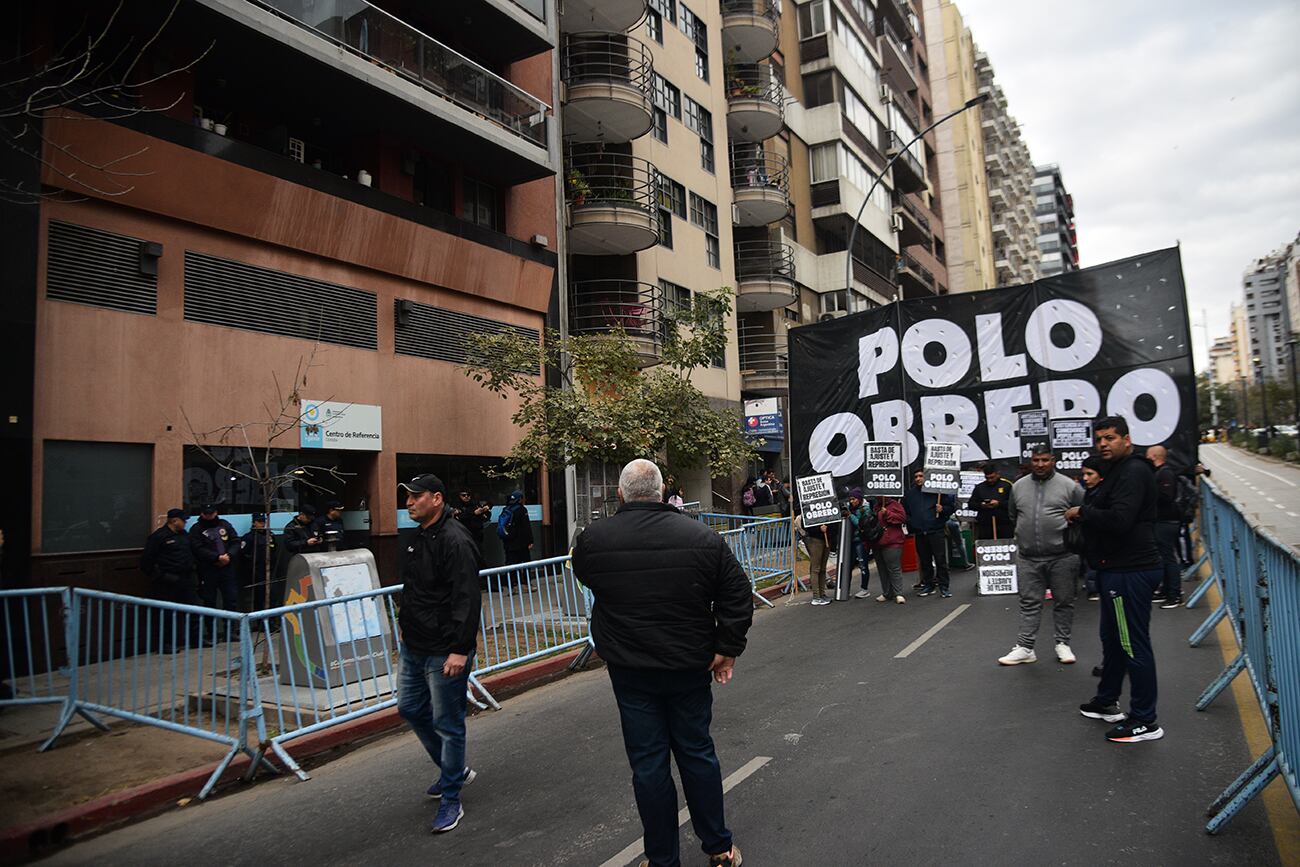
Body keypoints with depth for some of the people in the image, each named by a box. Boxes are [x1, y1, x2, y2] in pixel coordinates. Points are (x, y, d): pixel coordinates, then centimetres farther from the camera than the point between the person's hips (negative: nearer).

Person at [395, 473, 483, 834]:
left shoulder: (454, 541, -21)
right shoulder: (419, 538, 10)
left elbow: (466, 599, -25)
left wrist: (460, 649, -28)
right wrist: (406, 626, 23)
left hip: (444, 652, -10)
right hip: (414, 646, 10)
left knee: (447, 723, 2)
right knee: (411, 709, 20)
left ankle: (451, 800, 18)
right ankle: (455, 770, 38)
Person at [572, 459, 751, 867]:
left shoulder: (592, 539, -9)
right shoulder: (702, 536, -9)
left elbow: (582, 574, 13)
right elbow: (737, 597, -6)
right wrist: (727, 649, 1)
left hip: (630, 670, -1)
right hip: (690, 666, 1)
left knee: (648, 762, 10)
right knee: (697, 752, 17)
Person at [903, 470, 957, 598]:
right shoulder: (910, 493, 10)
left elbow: (952, 505, 3)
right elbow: (904, 510, 21)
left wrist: (943, 509, -15)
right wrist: (910, 525, 10)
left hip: (936, 531, -4)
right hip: (919, 533, 4)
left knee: (941, 559, -4)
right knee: (925, 561, 10)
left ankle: (943, 587, 1)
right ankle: (928, 585, 19)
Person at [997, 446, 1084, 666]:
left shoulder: (1070, 486, -3)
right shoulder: (1018, 486, 7)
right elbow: (1012, 515, 20)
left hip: (1062, 556, -2)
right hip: (1027, 557, 2)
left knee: (1064, 602, 9)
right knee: (1029, 603, 4)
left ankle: (1062, 643, 23)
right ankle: (1025, 648, 7)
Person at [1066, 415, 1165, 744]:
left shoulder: (1133, 472, -15)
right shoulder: (1118, 471, 18)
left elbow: (1119, 520, -27)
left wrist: (1082, 512, -14)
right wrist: (1086, 514, 6)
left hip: (1130, 572, -11)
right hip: (1120, 569, 11)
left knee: (1134, 645, -4)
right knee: (1113, 639, 21)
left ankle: (1144, 721, 6)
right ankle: (1107, 702, 34)